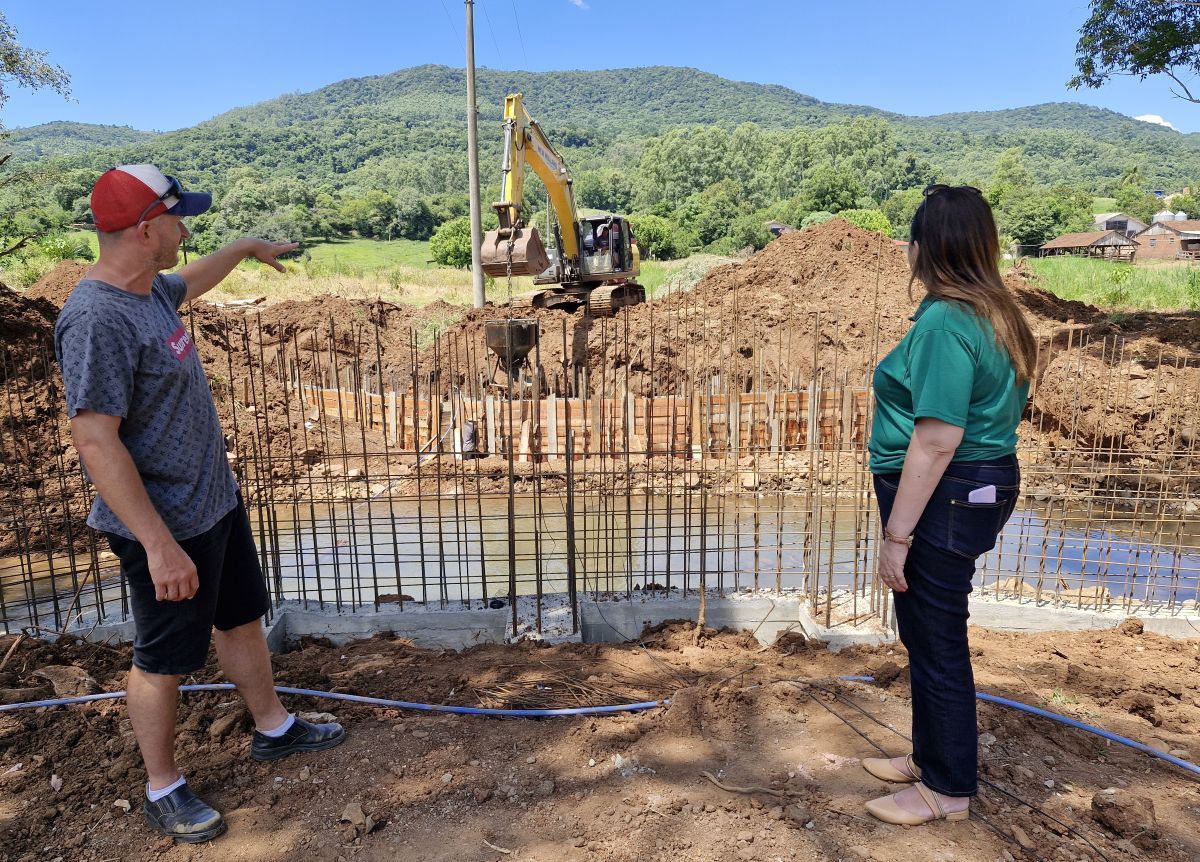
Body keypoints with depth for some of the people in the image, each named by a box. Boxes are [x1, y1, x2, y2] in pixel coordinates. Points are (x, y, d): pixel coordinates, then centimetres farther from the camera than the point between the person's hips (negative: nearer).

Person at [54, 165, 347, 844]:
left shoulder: (151, 287, 3)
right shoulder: (98, 319, -26)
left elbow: (188, 283, 28)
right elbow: (95, 441, -28)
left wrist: (245, 248, 42)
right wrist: (160, 546, -29)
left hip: (218, 500, 9)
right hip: (168, 527, -9)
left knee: (244, 617, 22)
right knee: (164, 659, 9)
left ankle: (274, 729, 42)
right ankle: (163, 789, 31)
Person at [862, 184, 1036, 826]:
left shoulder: (947, 321, -21)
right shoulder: (995, 314, 10)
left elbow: (937, 442, -26)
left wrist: (897, 534, -21)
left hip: (944, 497, -10)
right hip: (984, 484, 10)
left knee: (936, 643, 5)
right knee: (928, 634, 21)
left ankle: (947, 790, 24)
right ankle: (931, 756, 39)